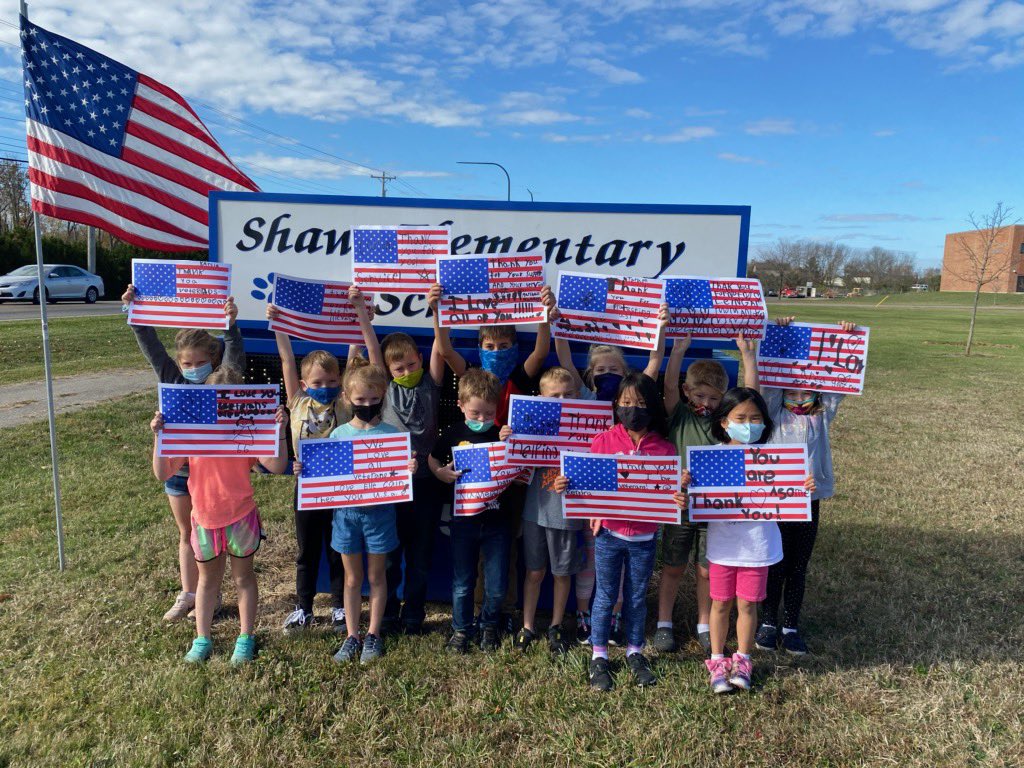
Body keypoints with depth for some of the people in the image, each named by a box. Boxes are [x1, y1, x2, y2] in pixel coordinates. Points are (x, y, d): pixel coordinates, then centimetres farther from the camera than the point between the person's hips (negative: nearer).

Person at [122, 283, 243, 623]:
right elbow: (150, 344, -2)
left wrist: (231, 324, -40)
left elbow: (235, 357, -26)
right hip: (177, 468, 4)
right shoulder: (172, 378, 0)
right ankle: (187, 594, 30)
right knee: (186, 533, 17)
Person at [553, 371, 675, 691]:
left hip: (644, 537, 1)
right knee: (606, 596, 10)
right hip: (609, 533, -1)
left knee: (637, 597, 16)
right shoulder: (604, 441, -5)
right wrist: (565, 485, -21)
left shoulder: (664, 449, -4)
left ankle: (635, 652, 35)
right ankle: (599, 656, 27)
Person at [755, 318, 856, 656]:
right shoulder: (775, 413, -2)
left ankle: (791, 625, 26)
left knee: (798, 565, 12)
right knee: (775, 564, 9)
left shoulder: (822, 416, 4)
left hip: (808, 501, 2)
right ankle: (768, 621, 25)